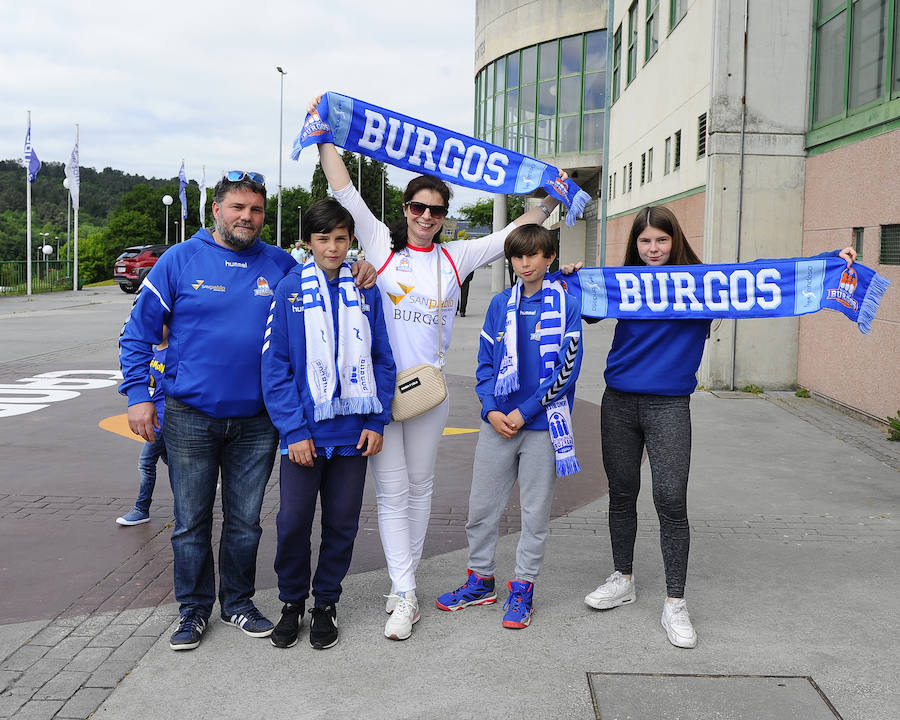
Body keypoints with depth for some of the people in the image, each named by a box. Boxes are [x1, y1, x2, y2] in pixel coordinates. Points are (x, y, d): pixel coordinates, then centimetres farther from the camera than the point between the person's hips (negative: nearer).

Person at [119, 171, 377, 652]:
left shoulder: (280, 265, 4)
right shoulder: (181, 260, -1)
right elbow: (138, 331, 2)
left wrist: (355, 279, -5)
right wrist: (137, 395, -6)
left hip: (256, 421, 2)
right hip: (191, 418, -2)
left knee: (245, 521, 12)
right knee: (191, 522, 7)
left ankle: (237, 602, 30)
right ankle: (194, 609, 24)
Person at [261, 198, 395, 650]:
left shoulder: (365, 291, 4)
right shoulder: (289, 290, -3)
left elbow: (382, 361, 7)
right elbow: (275, 366, -5)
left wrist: (377, 422, -2)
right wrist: (293, 430, -11)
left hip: (353, 432, 2)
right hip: (304, 433, -2)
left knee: (342, 523, 10)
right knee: (293, 522, 2)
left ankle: (326, 602, 28)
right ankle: (292, 602, 24)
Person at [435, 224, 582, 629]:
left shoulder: (567, 306, -4)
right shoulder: (499, 304, 7)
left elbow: (567, 369, -9)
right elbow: (485, 362, 9)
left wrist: (525, 411, -13)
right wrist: (491, 409, -6)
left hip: (541, 425, -3)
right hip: (497, 422, 4)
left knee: (535, 513, 7)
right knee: (481, 507, 10)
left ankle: (522, 588, 21)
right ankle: (480, 580, 28)